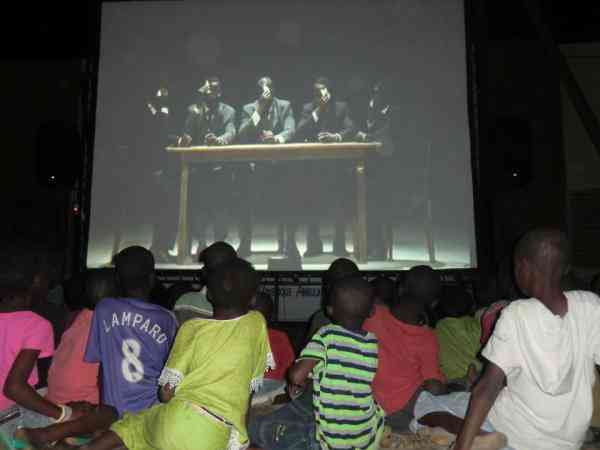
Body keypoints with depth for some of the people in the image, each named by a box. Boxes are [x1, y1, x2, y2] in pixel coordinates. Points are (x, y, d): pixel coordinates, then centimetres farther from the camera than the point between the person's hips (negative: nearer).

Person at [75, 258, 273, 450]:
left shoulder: (191, 328, 3)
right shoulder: (257, 323, 5)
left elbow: (166, 393, 2)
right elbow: (251, 386, 13)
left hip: (175, 424, 1)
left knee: (128, 428, 28)